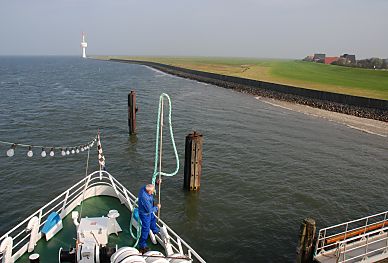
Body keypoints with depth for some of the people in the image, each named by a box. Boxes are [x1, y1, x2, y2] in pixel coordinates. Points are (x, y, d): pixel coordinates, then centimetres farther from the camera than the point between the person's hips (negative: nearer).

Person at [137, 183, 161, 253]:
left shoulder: (144, 188, -21)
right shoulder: (144, 197, -43)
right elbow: (149, 210, -31)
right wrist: (157, 207, -15)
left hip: (149, 211, 9)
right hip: (145, 214, -9)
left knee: (153, 219, 34)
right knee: (146, 230, 8)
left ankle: (155, 231, 65)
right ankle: (142, 246, 27)